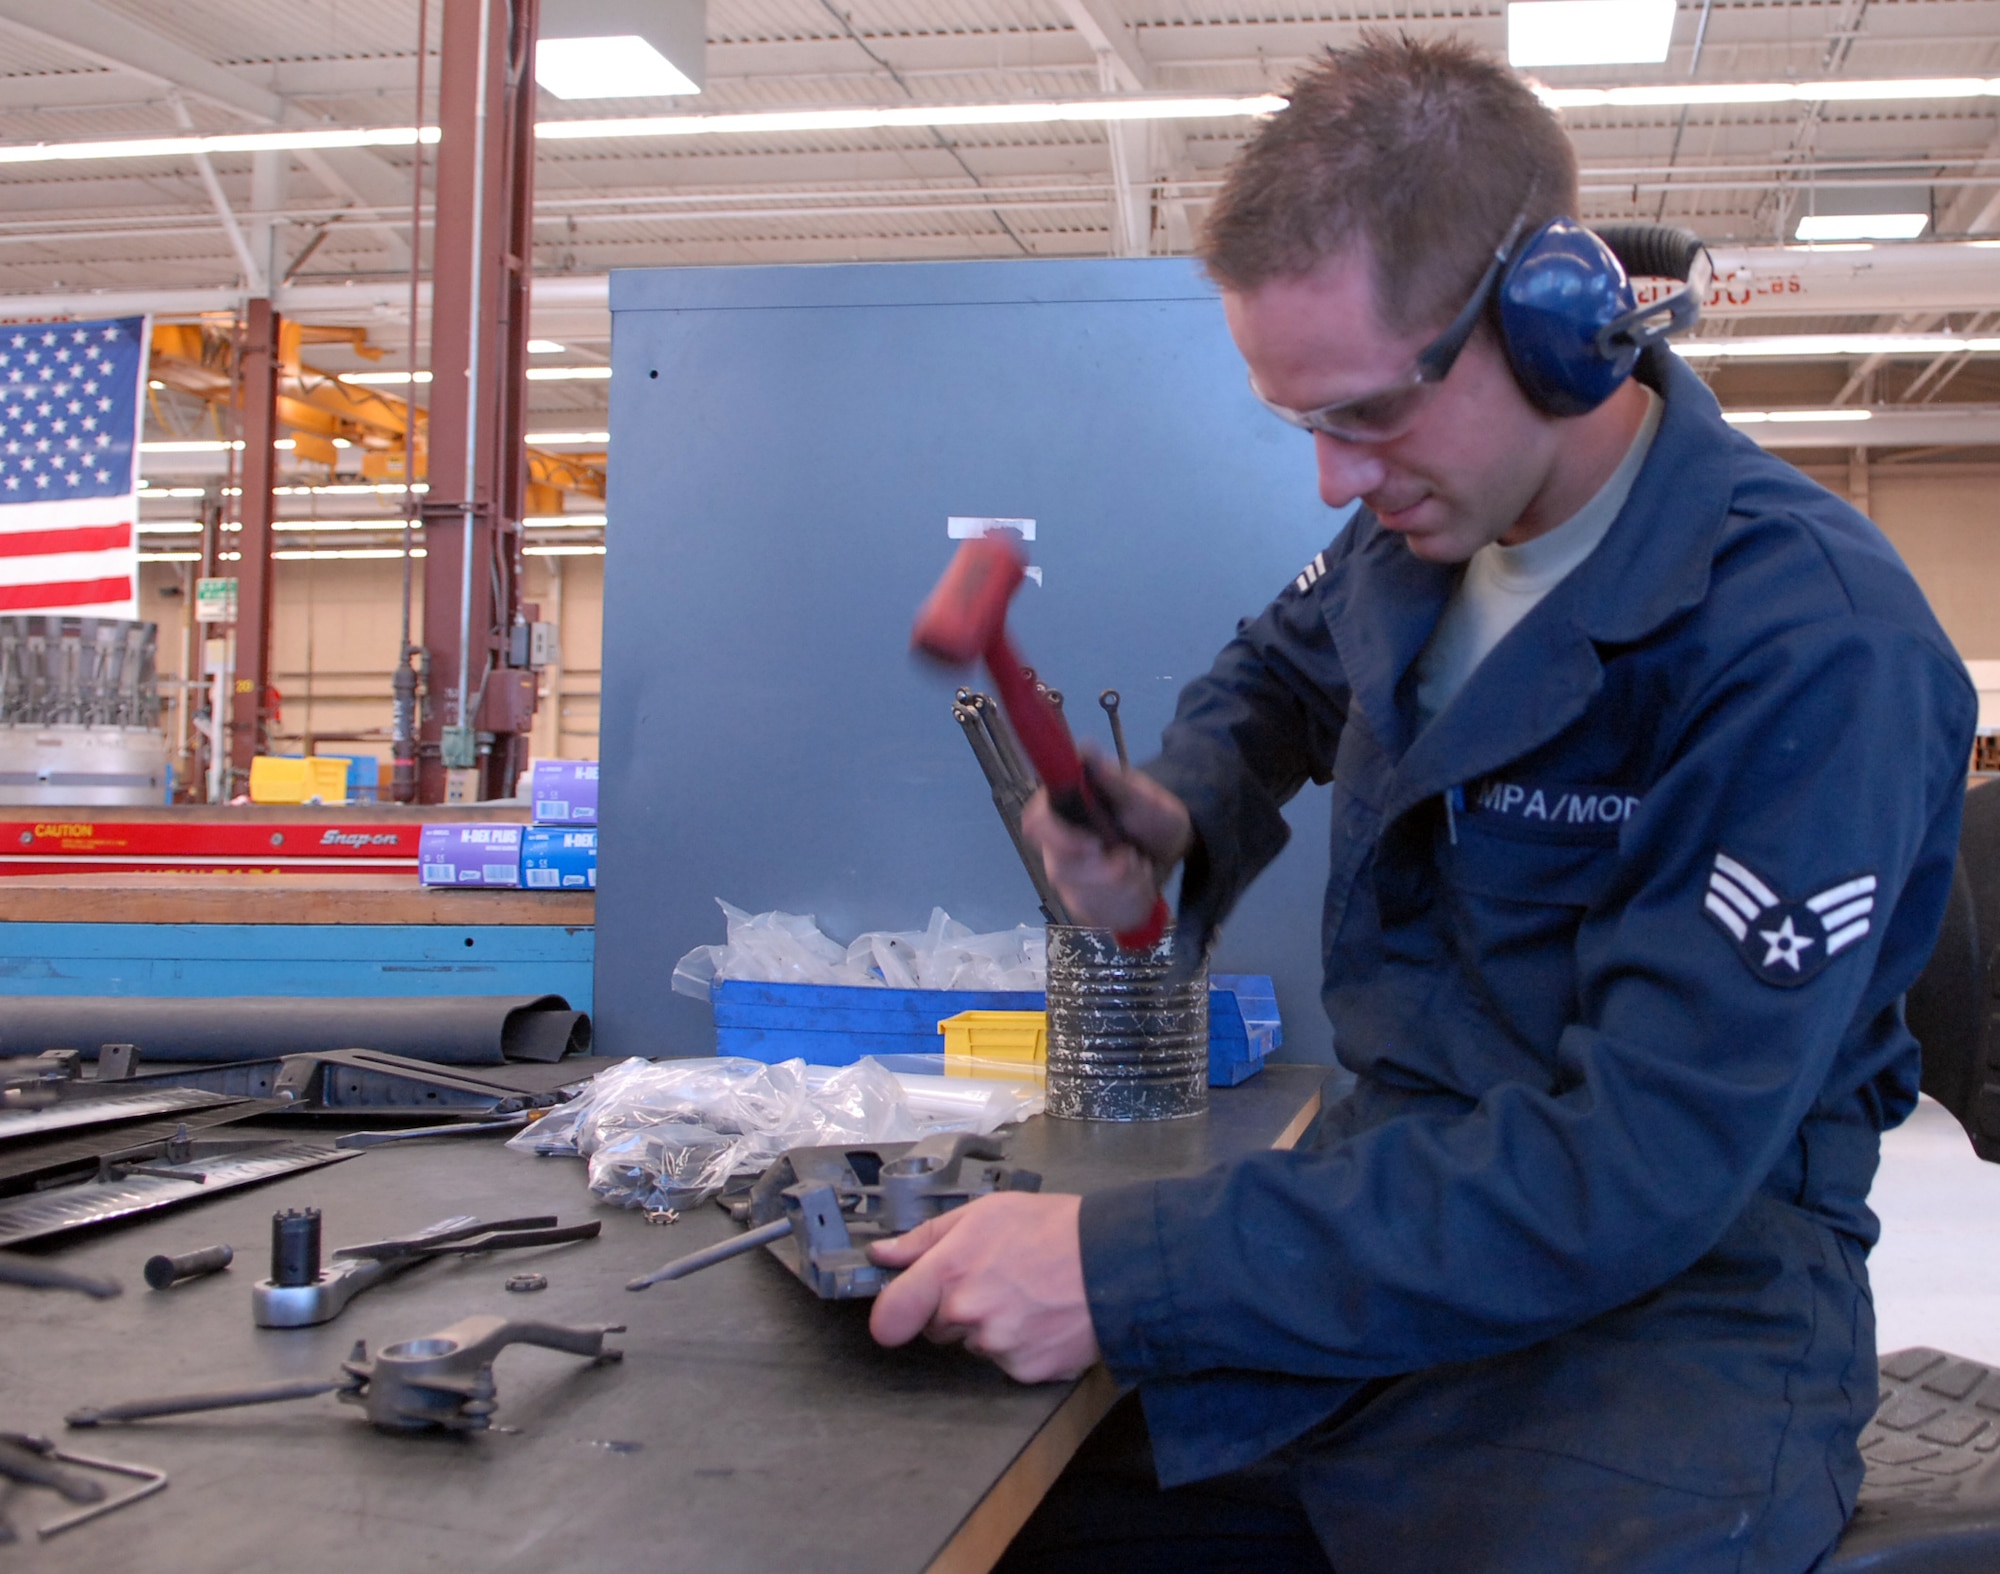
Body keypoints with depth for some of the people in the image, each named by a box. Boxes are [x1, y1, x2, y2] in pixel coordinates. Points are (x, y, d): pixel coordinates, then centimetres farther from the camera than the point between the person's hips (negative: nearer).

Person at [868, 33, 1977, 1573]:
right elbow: (1274, 670, 25)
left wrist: (1131, 1271, -31)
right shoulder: (1423, 523, 2)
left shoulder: (1814, 643, -21)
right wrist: (1181, 819, 1)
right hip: (1392, 1198, 6)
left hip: (1680, 1288, -5)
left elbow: (1637, 1171, -26)